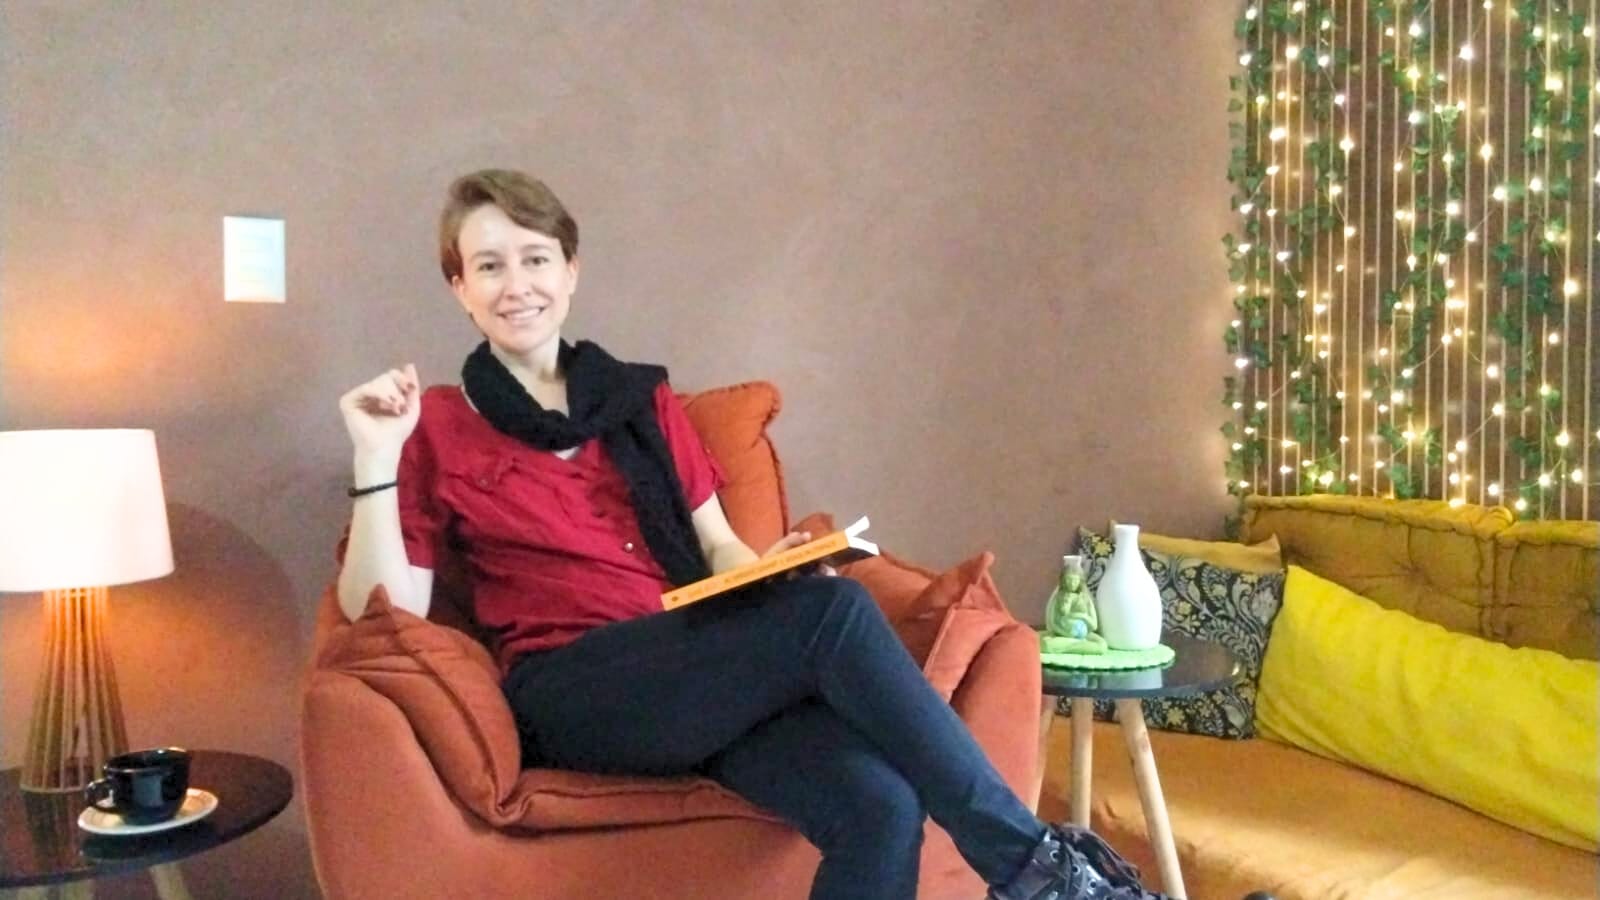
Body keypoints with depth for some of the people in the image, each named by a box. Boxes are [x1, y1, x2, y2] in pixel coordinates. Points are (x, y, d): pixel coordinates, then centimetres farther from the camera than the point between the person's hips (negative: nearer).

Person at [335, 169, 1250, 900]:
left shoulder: (642, 398, 18)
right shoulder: (440, 427, 8)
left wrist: (775, 567, -6)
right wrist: (377, 458, -11)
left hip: (708, 674, 4)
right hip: (572, 694, -4)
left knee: (880, 803, -27)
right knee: (834, 612, -29)